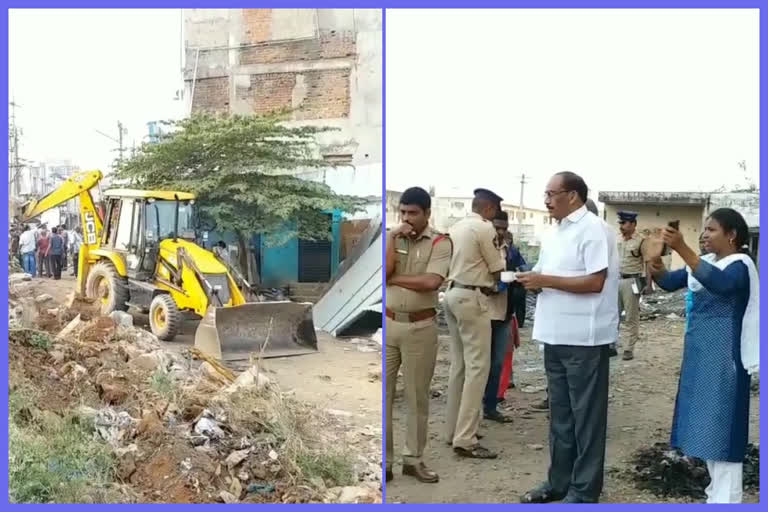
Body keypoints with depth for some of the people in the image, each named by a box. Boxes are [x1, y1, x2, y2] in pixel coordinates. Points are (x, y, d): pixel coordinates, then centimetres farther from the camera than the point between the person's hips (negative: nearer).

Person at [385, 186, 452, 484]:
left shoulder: (440, 242, -3)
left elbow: (431, 282, -18)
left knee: (418, 396, 9)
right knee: (382, 394, 4)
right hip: (387, 324, 2)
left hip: (421, 327, -2)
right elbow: (382, 272, -10)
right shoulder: (390, 238, 6)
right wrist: (393, 237, -11)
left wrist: (393, 279, -10)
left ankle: (413, 459, 22)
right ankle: (384, 460, 14)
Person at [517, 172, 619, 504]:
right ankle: (559, 481, 27)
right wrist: (533, 280, -1)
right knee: (560, 413, 16)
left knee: (585, 415, 3)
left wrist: (545, 280, -18)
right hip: (556, 336, 9)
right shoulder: (556, 232, 14)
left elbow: (595, 282, -19)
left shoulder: (593, 229, -12)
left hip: (584, 338, -8)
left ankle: (584, 490, 12)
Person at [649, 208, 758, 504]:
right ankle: (717, 493, 29)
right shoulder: (705, 262, 11)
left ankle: (726, 499, 1)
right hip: (699, 352, 9)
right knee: (706, 424, 15)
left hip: (724, 356, -9)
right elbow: (669, 282, 7)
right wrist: (656, 267, -16)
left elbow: (719, 284, -35)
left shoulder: (741, 265, -13)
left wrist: (682, 249, -42)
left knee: (721, 425, -6)